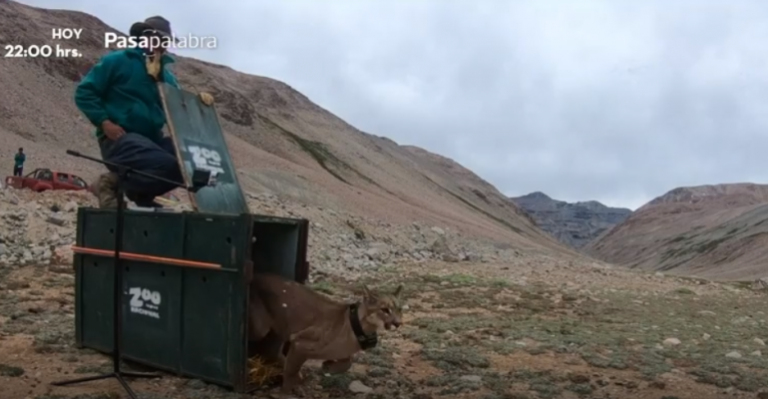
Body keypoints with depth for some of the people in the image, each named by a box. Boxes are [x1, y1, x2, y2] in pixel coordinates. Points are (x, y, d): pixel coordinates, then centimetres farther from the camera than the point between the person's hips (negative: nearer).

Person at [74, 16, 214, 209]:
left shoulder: (167, 76, 20)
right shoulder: (117, 61, 1)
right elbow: (84, 92, -1)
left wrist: (197, 101, 2)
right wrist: (104, 122, -13)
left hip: (152, 139, 8)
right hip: (120, 138, -7)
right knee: (168, 166, -32)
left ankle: (140, 192, 3)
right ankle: (112, 183, -9)